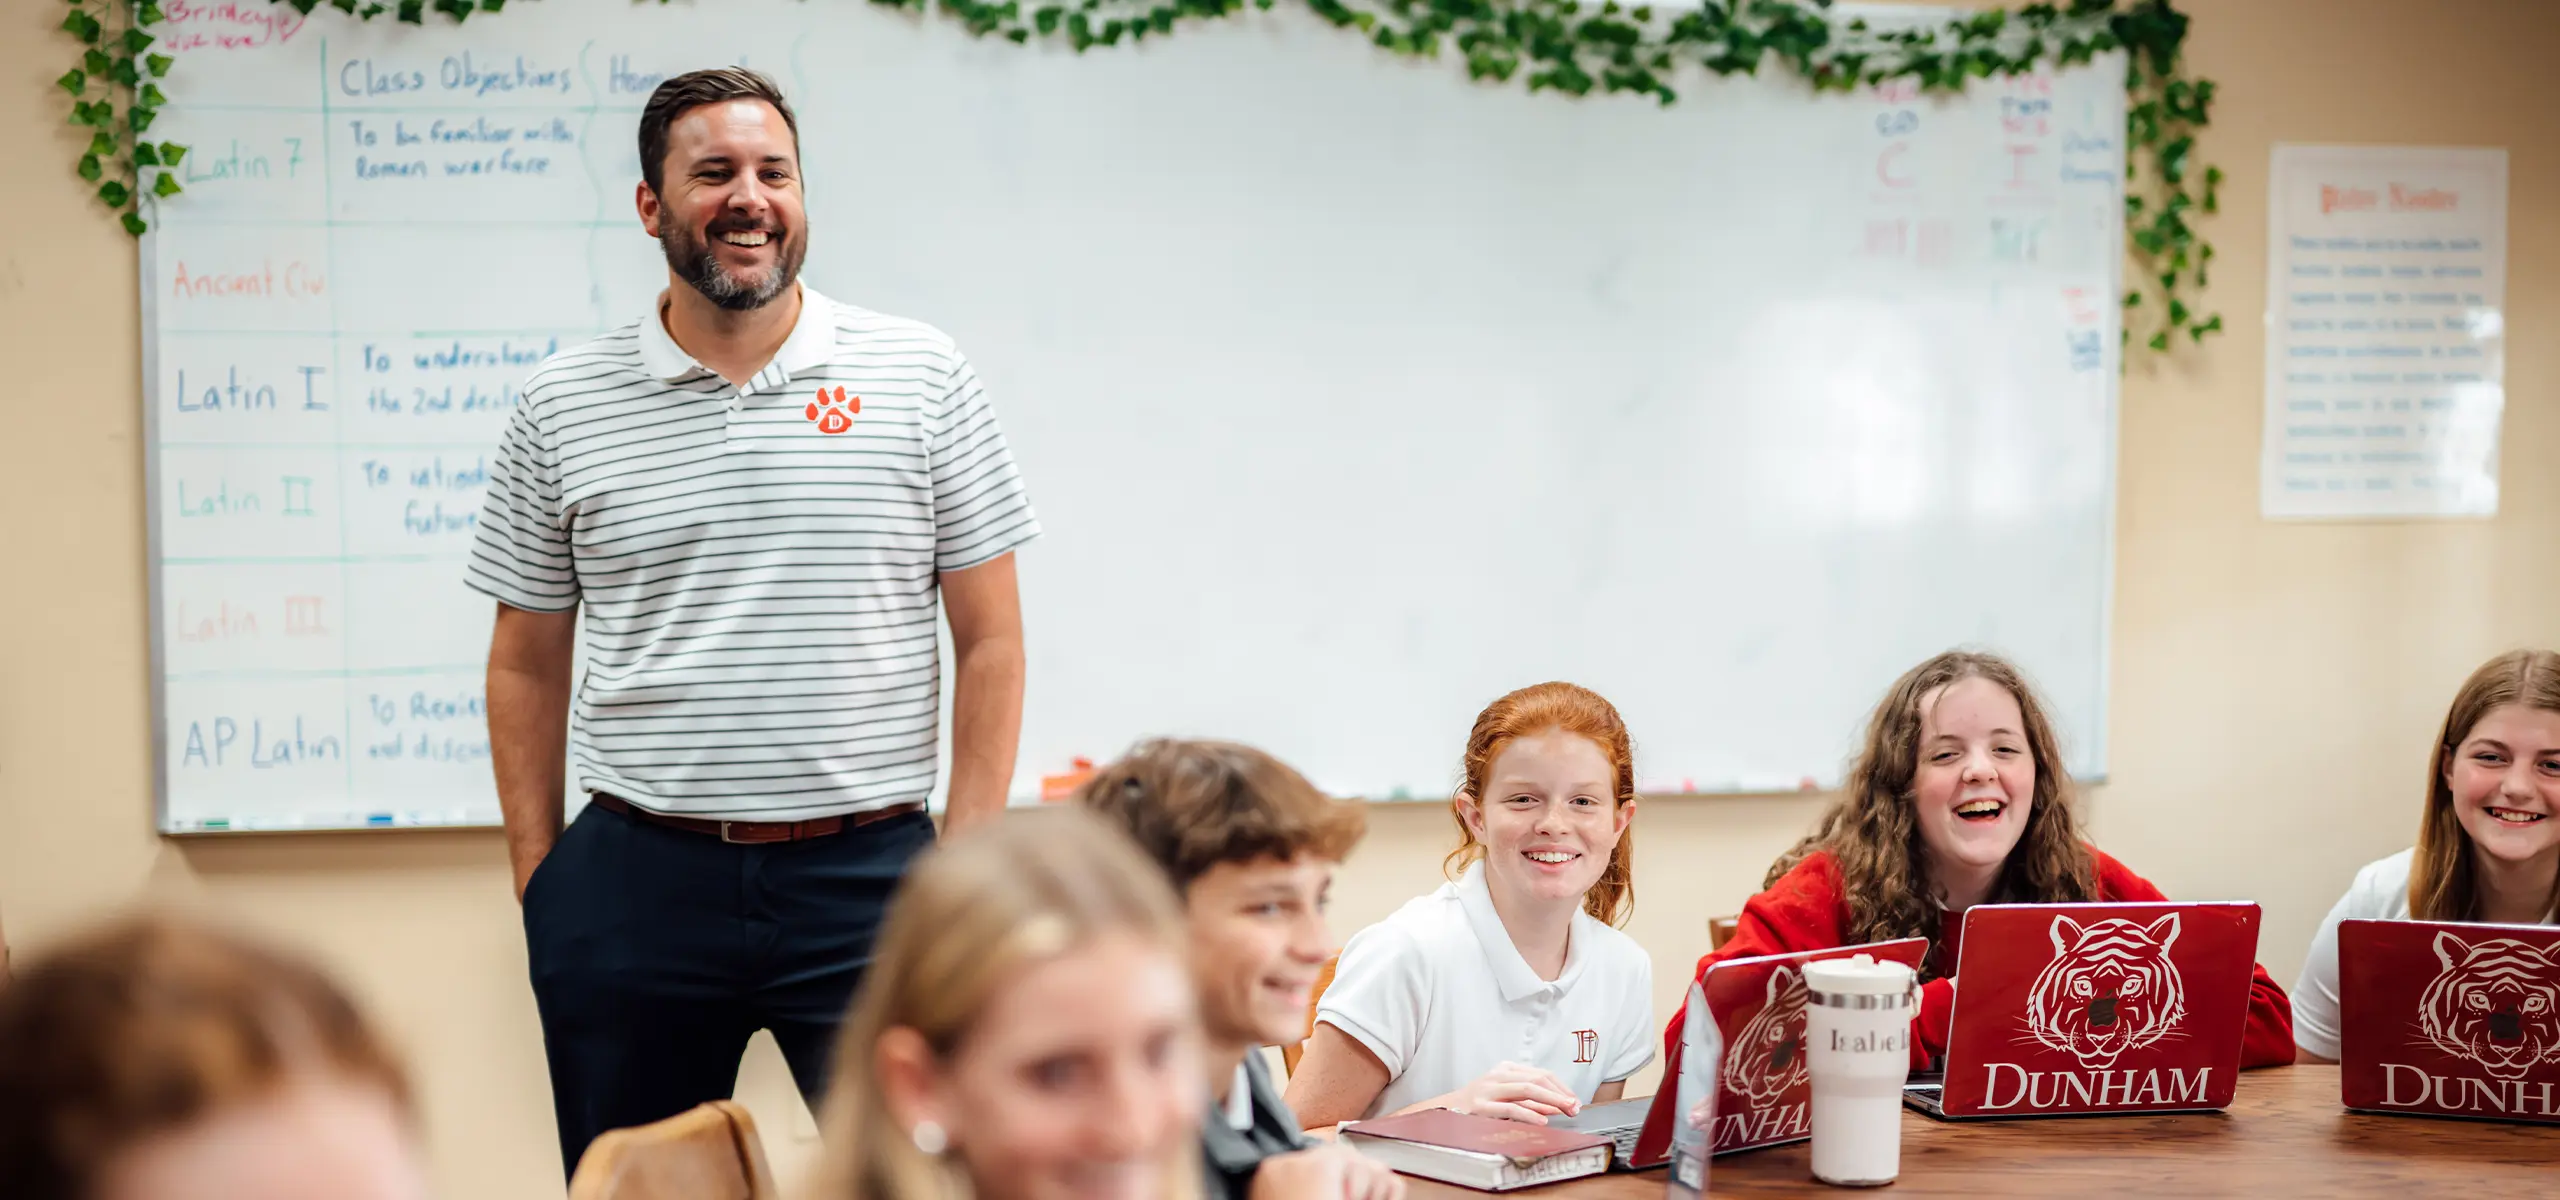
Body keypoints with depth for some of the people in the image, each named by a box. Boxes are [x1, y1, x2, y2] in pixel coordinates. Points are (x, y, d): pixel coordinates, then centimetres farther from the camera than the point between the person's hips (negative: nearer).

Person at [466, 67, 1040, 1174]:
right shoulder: (563, 406, 6)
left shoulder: (921, 377, 3)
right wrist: (537, 879, 4)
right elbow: (526, 667, 11)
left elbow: (990, 643, 3)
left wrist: (964, 867, -3)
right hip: (634, 885, 1)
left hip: (868, 876, -1)